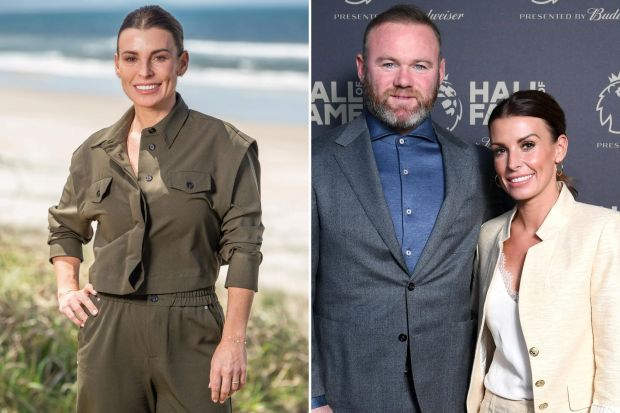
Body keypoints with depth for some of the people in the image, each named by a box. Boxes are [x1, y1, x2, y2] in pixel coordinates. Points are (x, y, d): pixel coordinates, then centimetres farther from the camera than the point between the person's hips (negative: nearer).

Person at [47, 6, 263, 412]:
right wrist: (66, 288, 8)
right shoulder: (95, 153, 7)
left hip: (190, 333, -3)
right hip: (108, 330, 3)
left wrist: (234, 340, -13)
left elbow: (242, 247, -7)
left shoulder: (225, 146, -4)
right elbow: (65, 227, 24)